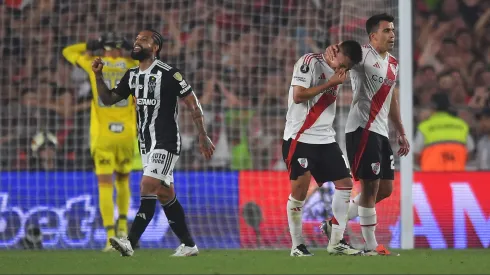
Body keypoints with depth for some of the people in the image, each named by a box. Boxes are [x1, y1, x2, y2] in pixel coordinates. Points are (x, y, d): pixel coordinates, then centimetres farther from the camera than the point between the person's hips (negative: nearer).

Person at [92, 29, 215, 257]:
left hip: (165, 142, -8)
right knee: (165, 195, 10)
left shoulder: (167, 74, -12)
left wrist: (203, 137, -10)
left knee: (148, 187, -18)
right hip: (146, 143, 8)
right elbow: (108, 99, 18)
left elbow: (193, 104, -9)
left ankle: (130, 242, -25)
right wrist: (98, 76, 1)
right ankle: (188, 245, 18)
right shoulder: (132, 76, 9)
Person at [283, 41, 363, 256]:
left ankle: (336, 242, 10)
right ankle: (297, 246, 5)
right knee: (299, 189, -5)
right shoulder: (310, 62, -10)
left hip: (325, 139, 8)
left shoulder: (336, 73, 13)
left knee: (345, 183, 4)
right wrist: (330, 84, -15)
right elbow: (298, 95, -18)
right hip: (300, 138, -8)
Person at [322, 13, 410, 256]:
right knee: (371, 187, -8)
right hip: (362, 129, -9)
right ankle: (371, 246, 0)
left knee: (385, 189, 10)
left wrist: (401, 132, 26)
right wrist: (332, 50, -52)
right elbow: (342, 54, -28)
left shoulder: (392, 63, 17)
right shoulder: (362, 54, -9)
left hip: (381, 132, 9)